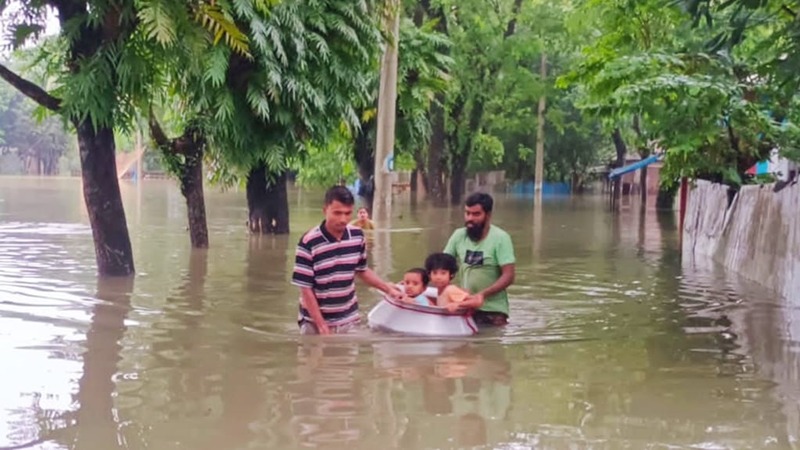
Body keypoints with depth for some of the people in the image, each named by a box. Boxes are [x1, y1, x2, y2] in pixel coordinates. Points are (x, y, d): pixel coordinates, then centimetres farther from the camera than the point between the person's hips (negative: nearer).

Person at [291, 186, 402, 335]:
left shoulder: (357, 236, -3)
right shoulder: (309, 242, -20)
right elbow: (305, 289, -16)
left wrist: (388, 288, 4)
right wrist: (322, 326, -17)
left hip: (349, 320, 4)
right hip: (315, 322, -4)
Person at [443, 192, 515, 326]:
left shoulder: (500, 238, -12)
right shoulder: (459, 235, 1)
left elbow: (508, 276, -16)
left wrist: (483, 294, -28)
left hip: (493, 310, -4)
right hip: (465, 306, 4)